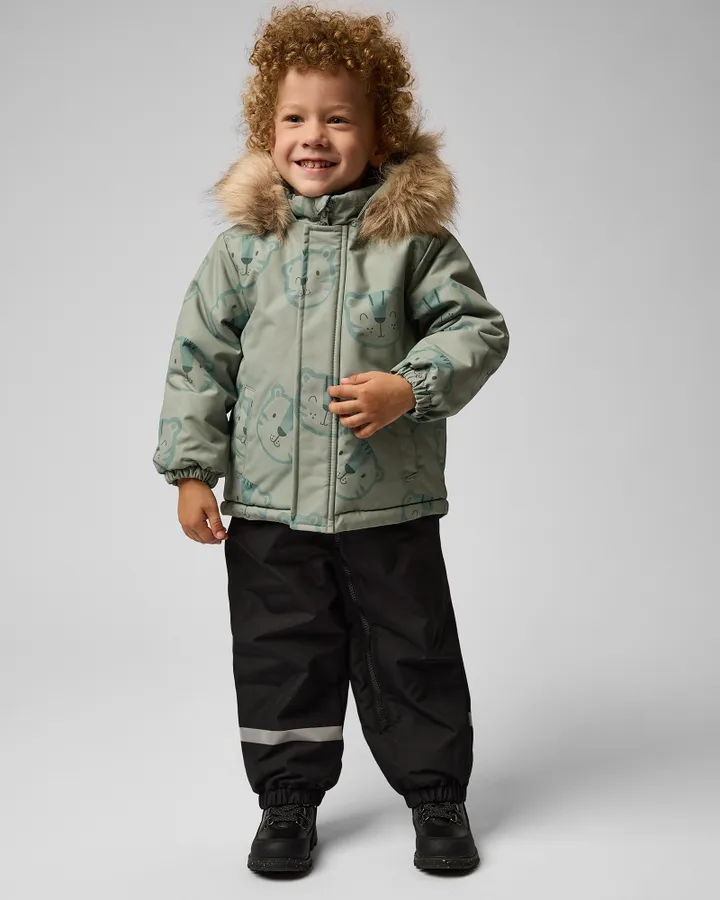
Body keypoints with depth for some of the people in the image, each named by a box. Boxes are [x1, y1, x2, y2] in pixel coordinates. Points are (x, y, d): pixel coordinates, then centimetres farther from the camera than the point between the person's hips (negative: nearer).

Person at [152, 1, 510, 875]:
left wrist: (411, 389, -17)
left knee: (411, 652, 10)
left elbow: (478, 327, -1)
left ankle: (436, 790, 30)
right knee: (280, 656, 11)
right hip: (269, 505, 2)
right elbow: (198, 358, 3)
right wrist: (191, 469, 0)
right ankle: (288, 797, 30)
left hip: (391, 501, -1)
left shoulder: (415, 238, -3)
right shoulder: (243, 245, 0)